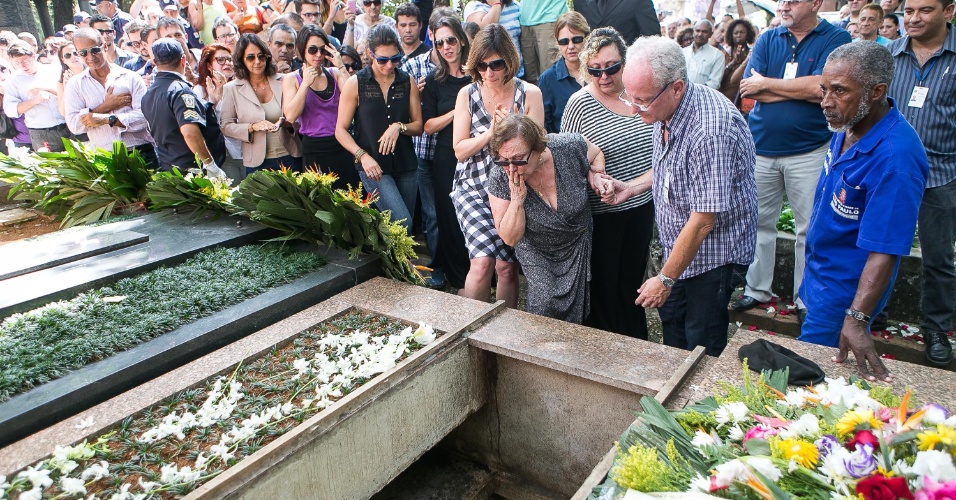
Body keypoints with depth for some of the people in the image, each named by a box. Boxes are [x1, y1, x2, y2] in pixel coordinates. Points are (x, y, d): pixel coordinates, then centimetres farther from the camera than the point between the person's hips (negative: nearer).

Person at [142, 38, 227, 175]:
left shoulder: (148, 95, 10)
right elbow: (190, 132, -30)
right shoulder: (180, 90, -17)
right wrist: (211, 164, -19)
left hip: (167, 169, 9)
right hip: (193, 170, -9)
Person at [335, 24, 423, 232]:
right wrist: (362, 156, -15)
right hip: (374, 167, -4)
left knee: (404, 225, 9)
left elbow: (418, 126, 9)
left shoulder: (408, 82, 7)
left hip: (406, 165, 4)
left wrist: (399, 127, -12)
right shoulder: (355, 84, -1)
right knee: (402, 223, -17)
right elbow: (341, 130, 0)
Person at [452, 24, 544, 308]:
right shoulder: (467, 95, 0)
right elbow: (460, 150, -1)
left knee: (506, 265, 0)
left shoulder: (529, 93, -1)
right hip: (474, 187, 0)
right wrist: (491, 131, -15)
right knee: (483, 261, -17)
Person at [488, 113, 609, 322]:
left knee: (576, 310, 8)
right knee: (546, 306, -15)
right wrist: (516, 200, -36)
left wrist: (596, 177, -23)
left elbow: (596, 154, -1)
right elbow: (510, 238, -21)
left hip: (578, 243, 1)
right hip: (536, 251, -1)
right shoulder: (499, 179, -28)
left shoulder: (570, 147, -29)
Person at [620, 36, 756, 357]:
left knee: (702, 349, 6)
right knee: (672, 332, 21)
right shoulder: (665, 109, -4)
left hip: (713, 255, -8)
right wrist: (632, 187, 3)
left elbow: (703, 221, -28)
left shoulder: (710, 129, -32)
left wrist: (665, 279, -19)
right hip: (677, 247, 8)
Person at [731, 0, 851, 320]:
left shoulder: (835, 39, -2)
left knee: (810, 229, 4)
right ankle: (757, 289, 23)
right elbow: (748, 90, -5)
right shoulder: (767, 40, 8)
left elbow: (820, 88, -18)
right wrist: (801, 89, -11)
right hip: (760, 147, 4)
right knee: (759, 223, 10)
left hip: (808, 151, -3)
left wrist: (767, 84, -9)